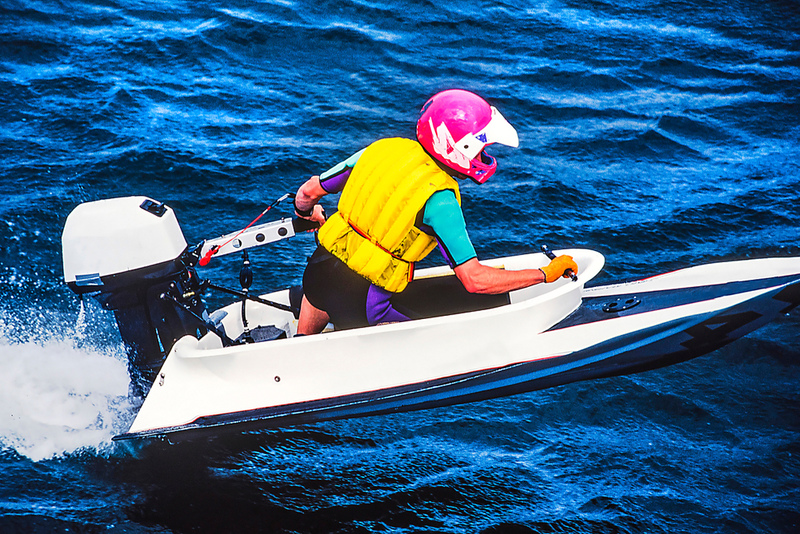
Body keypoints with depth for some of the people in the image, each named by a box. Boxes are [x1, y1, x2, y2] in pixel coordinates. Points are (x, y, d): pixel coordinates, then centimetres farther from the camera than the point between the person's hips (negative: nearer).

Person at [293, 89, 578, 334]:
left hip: (318, 269, 8)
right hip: (360, 305, -8)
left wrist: (306, 213, 33)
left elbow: (308, 192, 9)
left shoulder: (385, 148, -1)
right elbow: (475, 280, -20)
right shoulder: (439, 199, -18)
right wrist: (546, 274, -11)